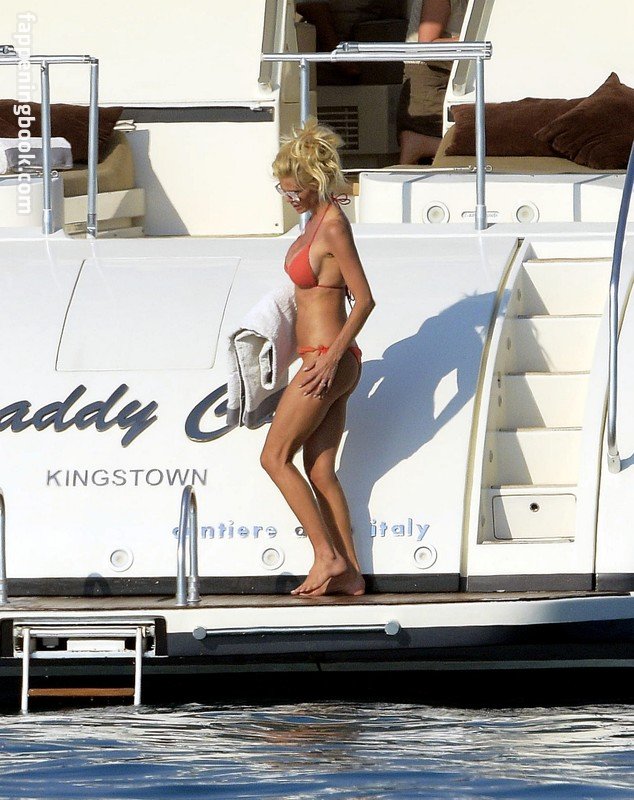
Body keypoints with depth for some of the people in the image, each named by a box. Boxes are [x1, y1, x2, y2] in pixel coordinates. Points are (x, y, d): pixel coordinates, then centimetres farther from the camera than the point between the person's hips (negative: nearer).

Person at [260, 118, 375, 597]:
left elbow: (365, 300, -19)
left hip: (328, 362, -10)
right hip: (329, 362, 10)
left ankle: (328, 556, -4)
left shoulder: (334, 226, -17)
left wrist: (331, 358, -22)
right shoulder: (317, 219, 11)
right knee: (320, 470, 8)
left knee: (276, 456, -3)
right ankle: (349, 572, 7)